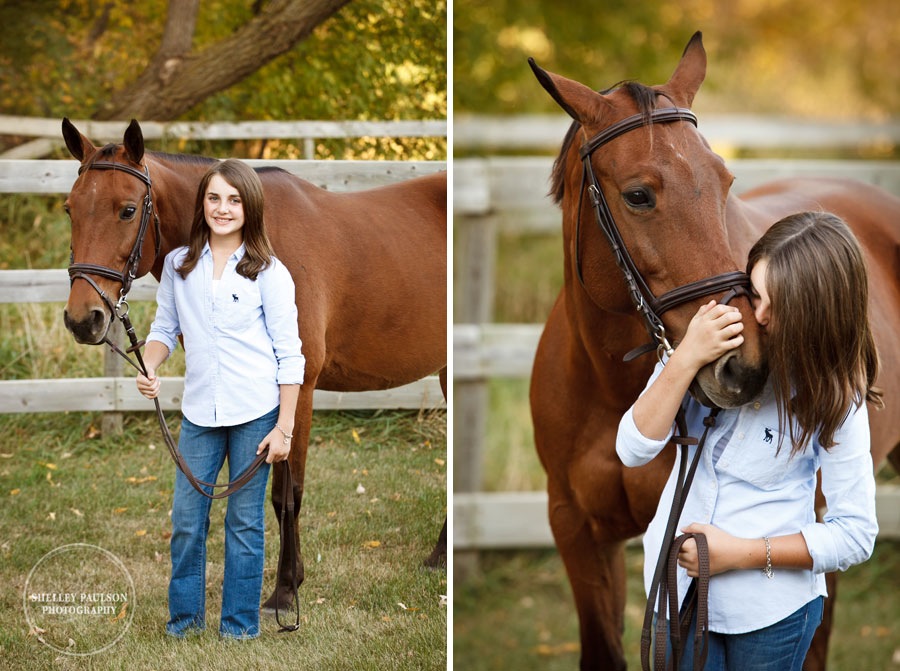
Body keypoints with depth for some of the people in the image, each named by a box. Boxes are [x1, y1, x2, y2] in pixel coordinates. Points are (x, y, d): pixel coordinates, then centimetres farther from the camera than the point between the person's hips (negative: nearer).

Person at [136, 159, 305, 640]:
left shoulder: (268, 272, -3)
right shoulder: (178, 265, 6)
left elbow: (290, 355, -3)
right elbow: (165, 328, 15)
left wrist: (285, 427, -8)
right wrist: (149, 367, -8)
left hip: (256, 414, -3)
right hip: (200, 413, 3)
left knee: (245, 523, 4)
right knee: (185, 522, 4)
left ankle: (239, 628, 15)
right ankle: (184, 620, 19)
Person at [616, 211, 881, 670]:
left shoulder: (833, 396, -17)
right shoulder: (709, 337, -10)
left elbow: (855, 535, -14)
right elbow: (633, 450, -15)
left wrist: (742, 552, -21)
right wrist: (686, 359, -28)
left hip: (772, 610, -2)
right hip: (680, 587, 3)